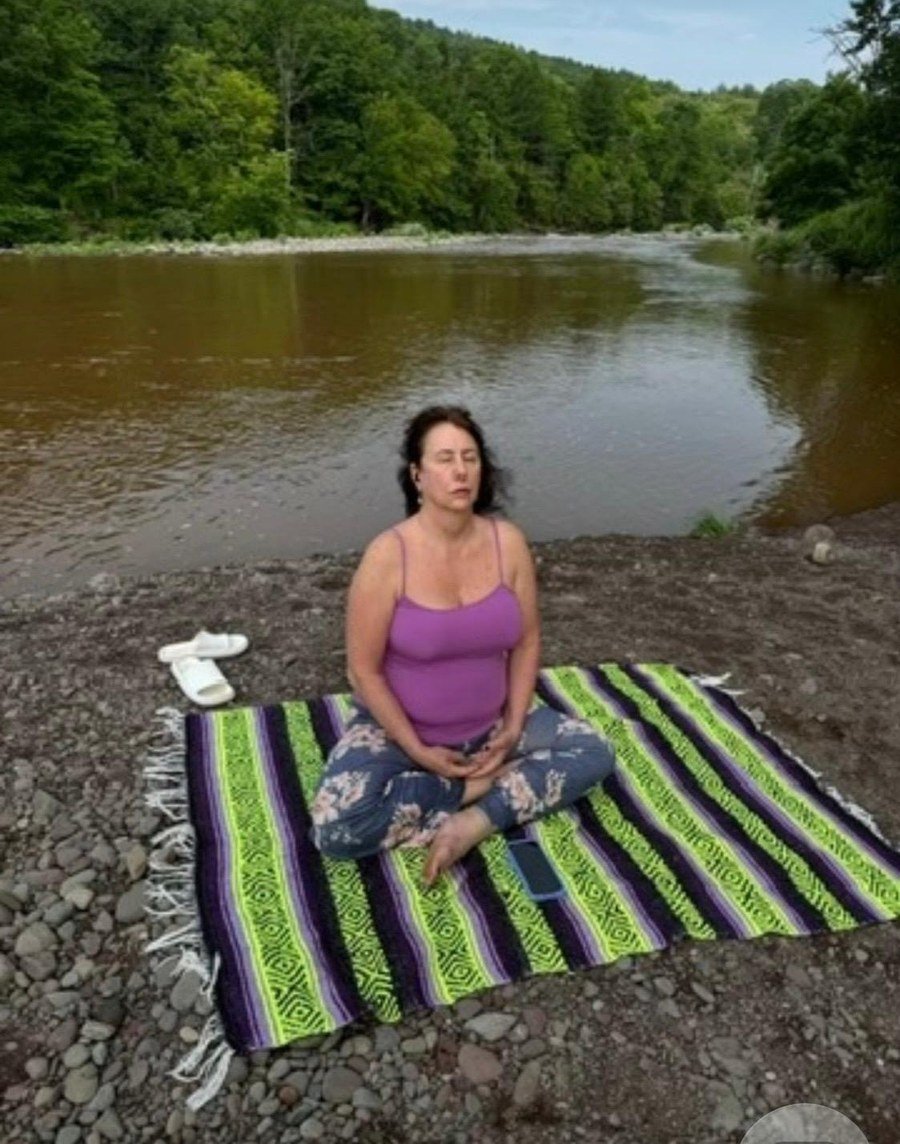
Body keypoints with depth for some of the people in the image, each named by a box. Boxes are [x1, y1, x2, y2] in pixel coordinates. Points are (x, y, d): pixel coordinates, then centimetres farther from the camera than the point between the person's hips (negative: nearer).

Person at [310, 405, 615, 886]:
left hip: (489, 728, 4)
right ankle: (473, 788, -6)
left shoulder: (508, 542, -10)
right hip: (397, 729, -3)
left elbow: (526, 641, -1)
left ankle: (476, 821, -12)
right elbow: (364, 670, -16)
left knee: (593, 752, -8)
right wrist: (417, 750, -16)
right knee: (337, 829, -25)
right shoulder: (388, 555, -22)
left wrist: (513, 727, -9)